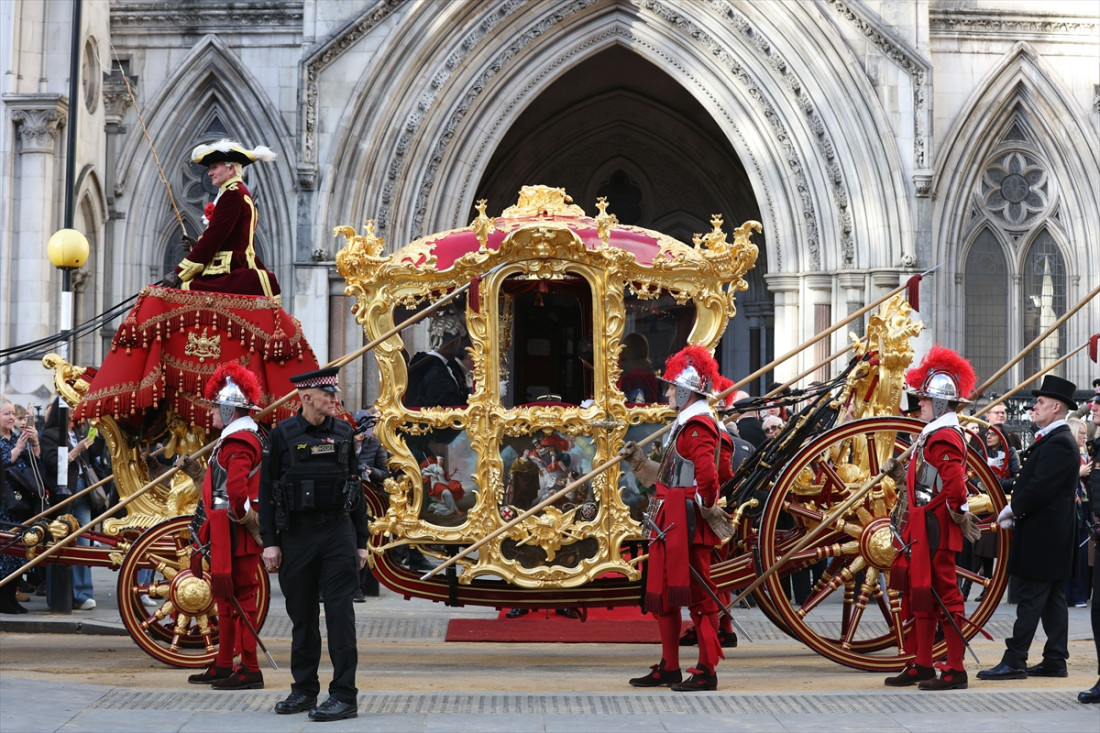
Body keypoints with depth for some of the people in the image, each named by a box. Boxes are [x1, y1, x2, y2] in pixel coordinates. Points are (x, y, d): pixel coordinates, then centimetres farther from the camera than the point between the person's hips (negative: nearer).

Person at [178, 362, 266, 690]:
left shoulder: (239, 441, -18)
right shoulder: (236, 438, 16)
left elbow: (236, 490, -30)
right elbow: (220, 483, 20)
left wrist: (244, 519, -17)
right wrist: (193, 469, 21)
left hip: (236, 536, -11)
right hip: (227, 535, 11)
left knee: (239, 596, -6)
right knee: (225, 596, 16)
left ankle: (250, 669, -1)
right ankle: (223, 666, 26)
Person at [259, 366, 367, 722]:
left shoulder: (343, 433, 6)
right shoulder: (282, 435, 0)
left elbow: (355, 487, 10)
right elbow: (267, 490, 1)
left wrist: (361, 542, 7)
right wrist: (269, 542, -5)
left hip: (338, 533, 0)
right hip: (296, 535, 0)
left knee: (339, 615, -5)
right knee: (302, 615, 9)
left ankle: (344, 696, -2)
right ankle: (304, 691, 20)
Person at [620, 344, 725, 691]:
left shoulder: (698, 425, -16)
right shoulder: (685, 423, 18)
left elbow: (706, 474, -27)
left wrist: (704, 509, -14)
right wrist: (638, 460, 20)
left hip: (688, 523, -11)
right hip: (670, 523, 11)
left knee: (698, 595, -4)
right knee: (662, 595, 15)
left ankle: (706, 672, 1)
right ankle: (669, 668, 24)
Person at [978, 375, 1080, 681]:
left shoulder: (1058, 443, -17)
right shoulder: (1052, 440, 17)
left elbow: (1040, 487, -22)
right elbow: (1033, 482, 19)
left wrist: (1013, 510, -11)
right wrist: (1015, 510, 8)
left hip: (1042, 535, -10)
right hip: (1051, 536, 10)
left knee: (1030, 598, -8)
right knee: (1052, 600, 11)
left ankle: (1014, 661, -7)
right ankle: (1055, 660, 16)